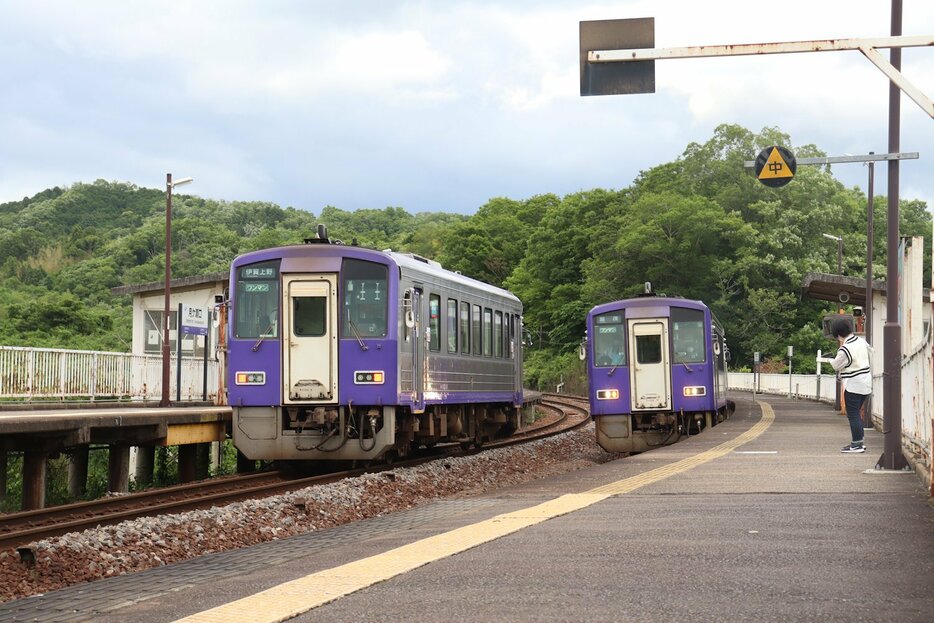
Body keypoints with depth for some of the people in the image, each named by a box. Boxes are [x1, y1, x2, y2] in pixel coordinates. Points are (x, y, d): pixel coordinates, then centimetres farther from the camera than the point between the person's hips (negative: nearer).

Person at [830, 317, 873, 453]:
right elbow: (871, 354, 16)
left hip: (854, 385, -9)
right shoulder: (861, 341, 4)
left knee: (853, 414, -1)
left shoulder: (845, 349, -21)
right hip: (866, 382, 9)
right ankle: (858, 442, 19)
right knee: (856, 414, 17)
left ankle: (857, 444, 0)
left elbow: (836, 365, -10)